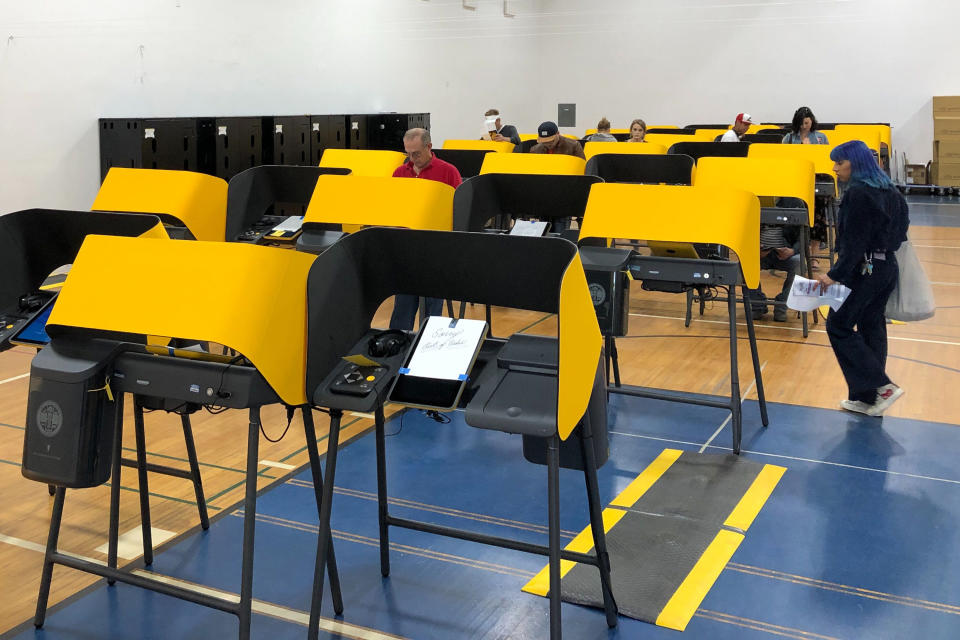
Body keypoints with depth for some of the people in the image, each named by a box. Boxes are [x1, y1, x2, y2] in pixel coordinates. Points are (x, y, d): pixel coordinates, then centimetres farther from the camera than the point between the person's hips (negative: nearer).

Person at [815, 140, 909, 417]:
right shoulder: (889, 191, 11)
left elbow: (854, 242, -20)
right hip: (888, 266, 9)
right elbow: (901, 228, 16)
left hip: (864, 269, -9)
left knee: (839, 326, 0)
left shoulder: (857, 193, -16)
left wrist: (835, 274, -19)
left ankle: (882, 386, -5)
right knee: (871, 328, 12)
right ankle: (867, 398, 17)